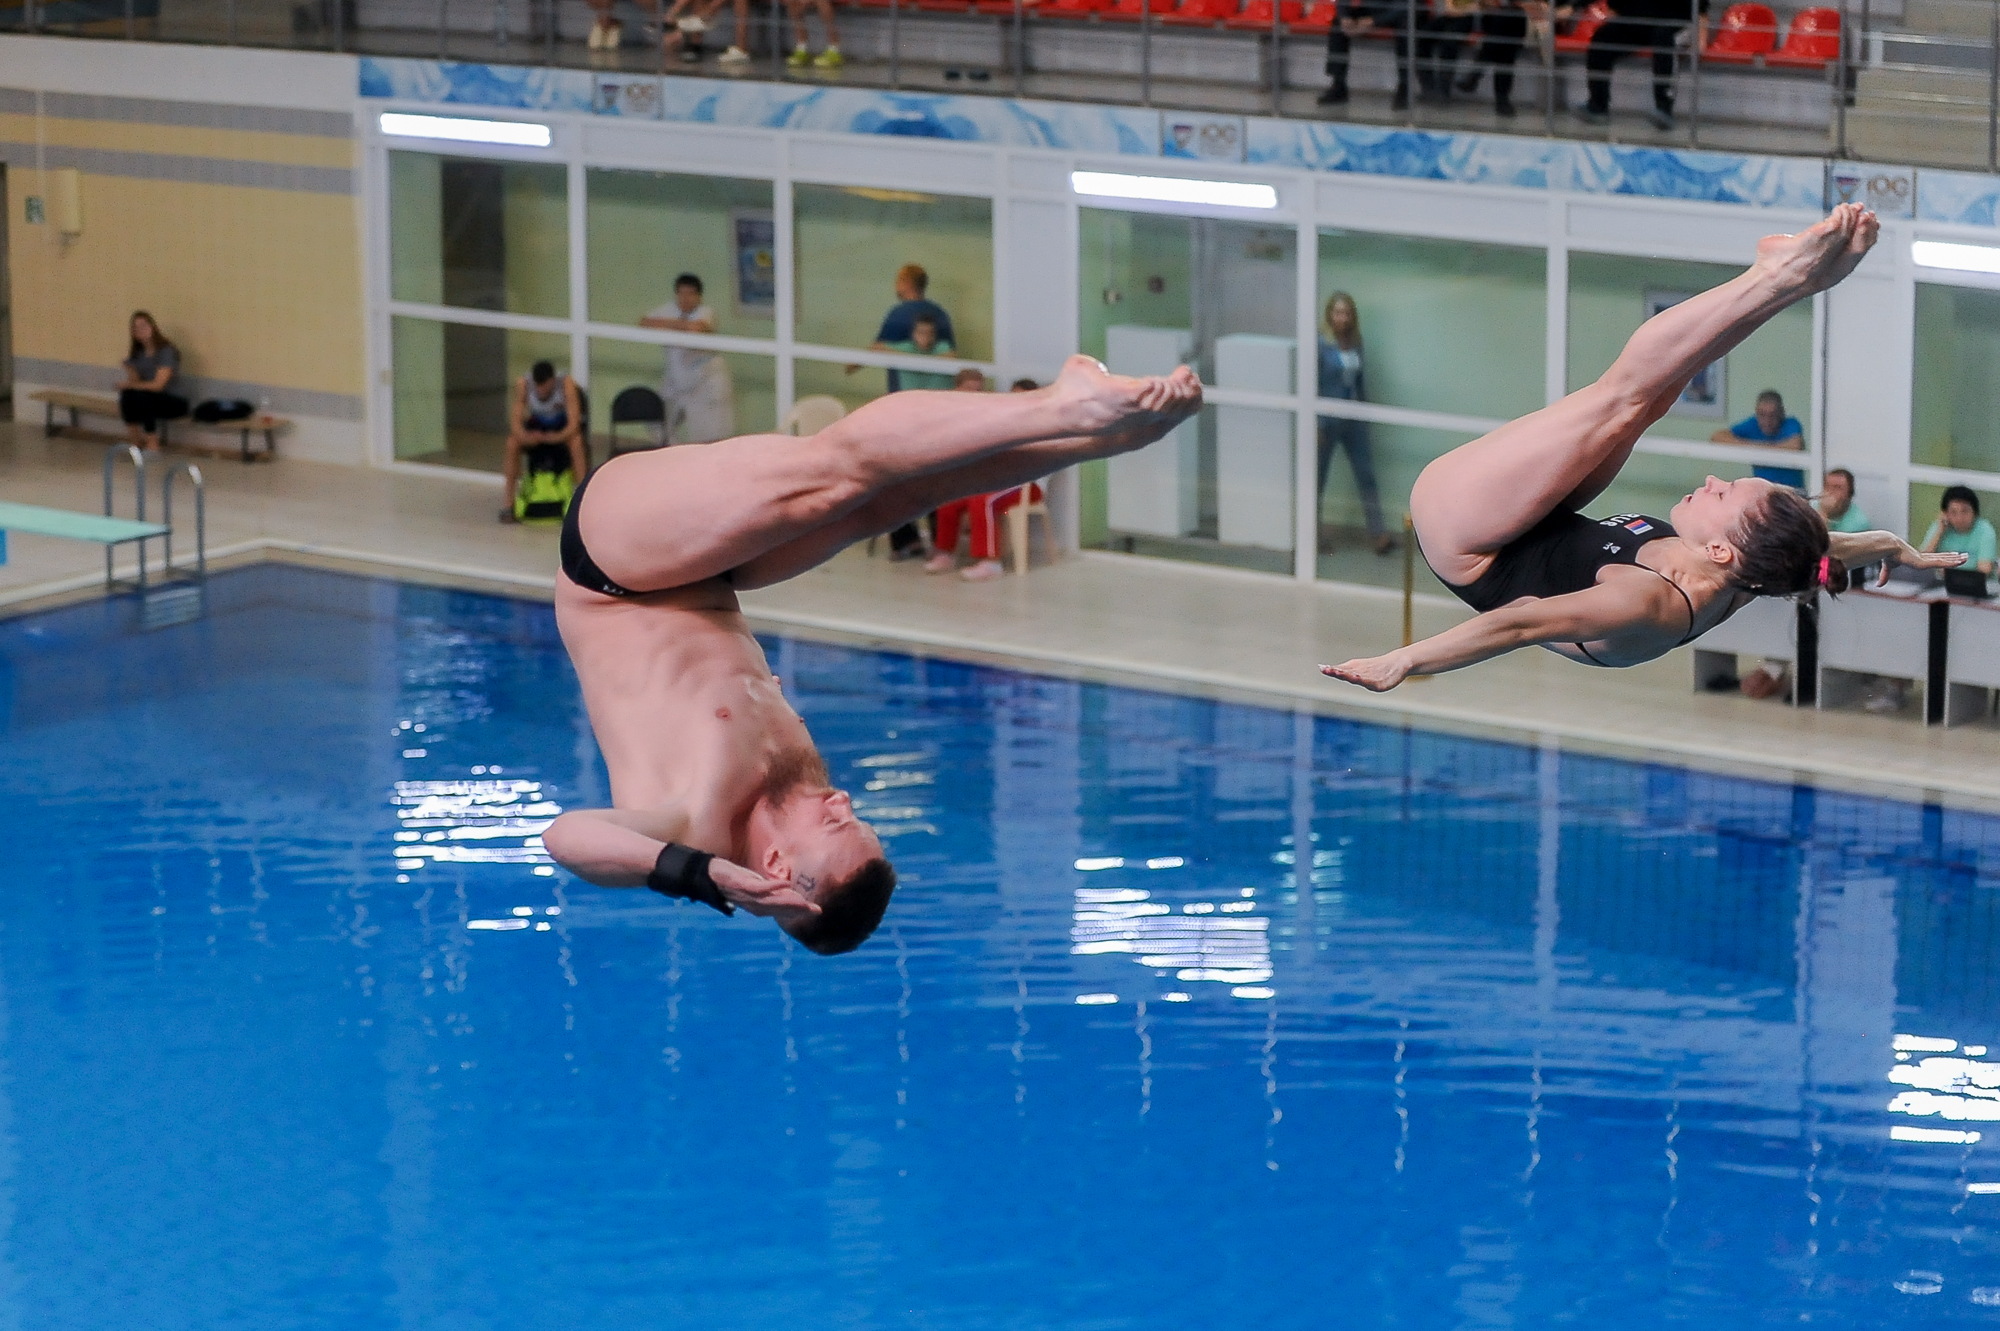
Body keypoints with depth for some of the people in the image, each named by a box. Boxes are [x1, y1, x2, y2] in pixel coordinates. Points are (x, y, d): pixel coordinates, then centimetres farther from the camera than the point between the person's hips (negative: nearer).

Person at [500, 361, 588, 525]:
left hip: (563, 427, -2)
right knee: (512, 443, -26)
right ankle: (509, 504, -17)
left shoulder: (567, 383, -28)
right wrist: (525, 436, -46)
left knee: (576, 442, -35)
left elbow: (574, 424, -31)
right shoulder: (523, 384, -23)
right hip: (537, 425, 2)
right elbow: (515, 421, -23)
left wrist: (557, 437, -51)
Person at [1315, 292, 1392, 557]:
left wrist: (1365, 415, 12)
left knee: (1366, 475, 1)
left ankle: (1377, 535, 2)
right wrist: (1316, 426, -15)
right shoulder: (1321, 347, -13)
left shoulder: (1355, 346, 3)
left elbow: (1360, 382, 12)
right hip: (1328, 420, -5)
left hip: (1354, 421, 5)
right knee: (1318, 477, 9)